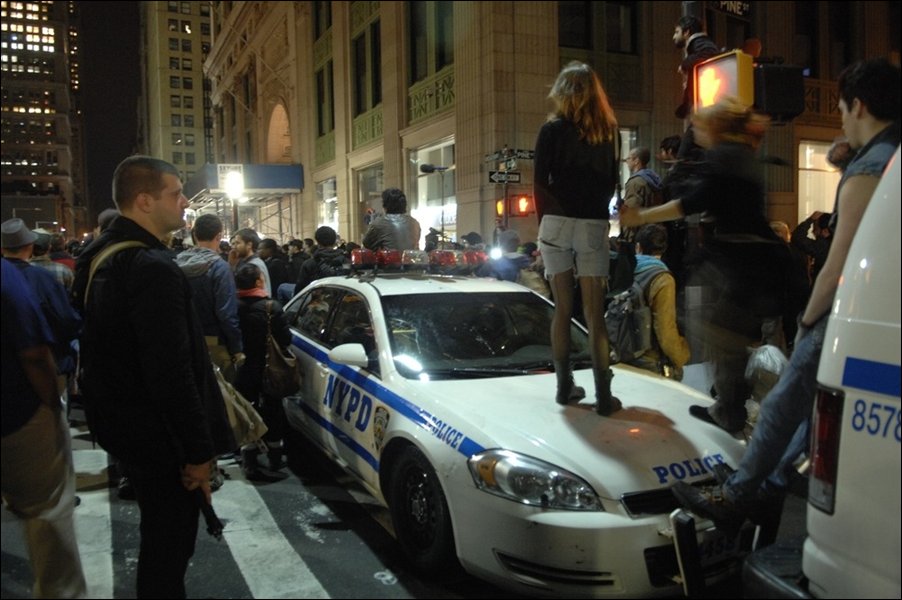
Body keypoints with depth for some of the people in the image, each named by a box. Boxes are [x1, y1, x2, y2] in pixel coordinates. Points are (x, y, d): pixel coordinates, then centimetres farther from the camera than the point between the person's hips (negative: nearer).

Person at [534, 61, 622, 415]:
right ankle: (603, 395, 2)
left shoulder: (552, 130, 1)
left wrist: (544, 222, 8)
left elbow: (541, 184, -1)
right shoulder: (608, 131, 10)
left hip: (558, 223, -1)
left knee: (562, 309, 6)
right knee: (595, 313, 2)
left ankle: (565, 386, 11)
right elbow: (611, 181, 12)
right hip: (594, 225, 1)